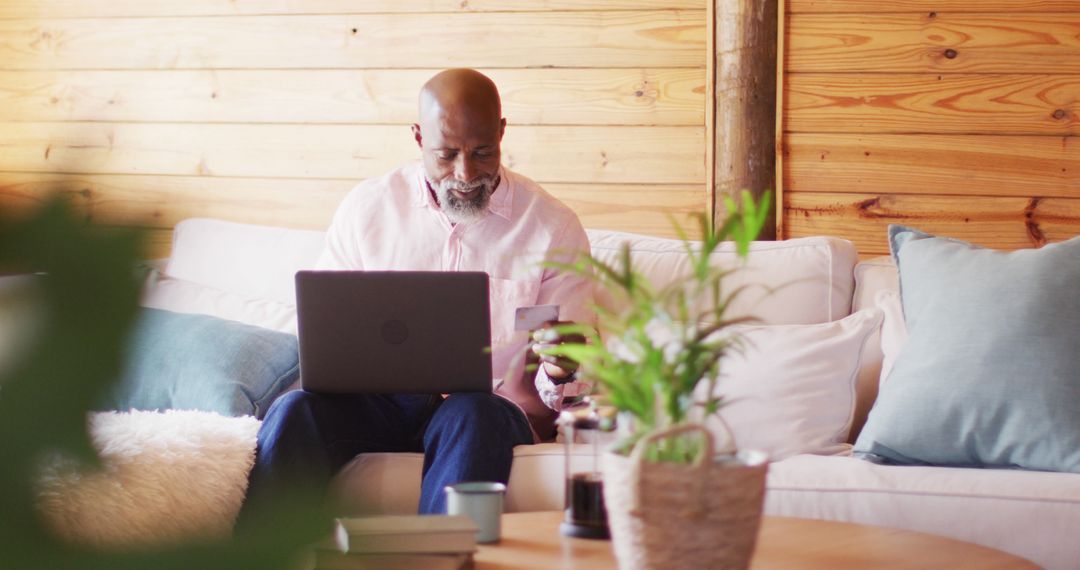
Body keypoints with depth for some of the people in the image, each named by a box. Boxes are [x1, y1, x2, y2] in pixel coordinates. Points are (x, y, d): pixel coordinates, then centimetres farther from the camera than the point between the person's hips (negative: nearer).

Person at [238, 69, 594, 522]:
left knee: (470, 419, -37)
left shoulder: (553, 227, 4)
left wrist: (559, 374, -21)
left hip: (488, 405, -2)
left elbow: (567, 391, 5)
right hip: (379, 401, 2)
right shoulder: (366, 208, 10)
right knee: (295, 412, -29)